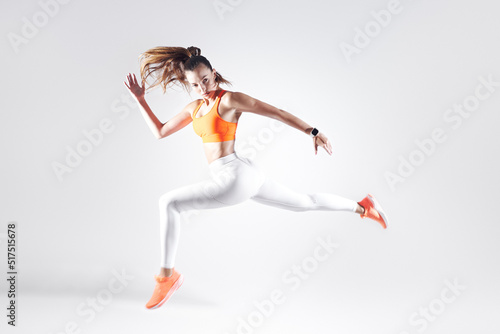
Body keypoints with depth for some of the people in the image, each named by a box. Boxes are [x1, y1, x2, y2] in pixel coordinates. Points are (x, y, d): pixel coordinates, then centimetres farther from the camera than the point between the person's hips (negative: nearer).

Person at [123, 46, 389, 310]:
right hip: (244, 178, 9)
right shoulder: (194, 108, 15)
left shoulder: (229, 99, -8)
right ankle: (361, 207, 37)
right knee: (305, 203, 22)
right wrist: (140, 100, 14)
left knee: (168, 202, -10)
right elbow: (160, 132, 21)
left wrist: (312, 132, -7)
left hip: (237, 175, -9)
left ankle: (167, 274, 1)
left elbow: (277, 113, -6)